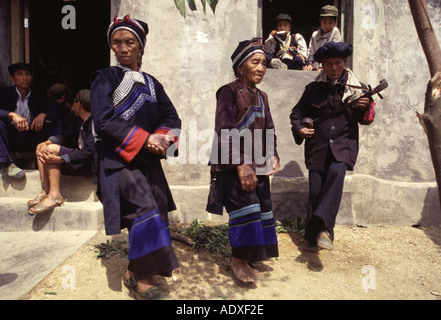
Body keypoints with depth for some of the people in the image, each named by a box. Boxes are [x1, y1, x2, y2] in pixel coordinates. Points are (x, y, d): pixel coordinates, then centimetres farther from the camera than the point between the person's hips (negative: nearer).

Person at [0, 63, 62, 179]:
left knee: (55, 123, -14)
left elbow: (56, 113, 2)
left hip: (31, 140, 2)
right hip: (10, 138, -2)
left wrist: (43, 115, -19)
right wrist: (12, 115, -31)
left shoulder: (38, 96, 12)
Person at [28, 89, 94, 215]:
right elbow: (65, 135, 13)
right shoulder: (81, 122, 14)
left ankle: (55, 195, -17)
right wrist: (47, 142, -8)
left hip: (90, 165, -10)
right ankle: (45, 192, -3)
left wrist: (58, 159, -24)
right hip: (80, 161, 10)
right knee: (42, 148, 5)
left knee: (52, 149, -21)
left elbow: (88, 152, -24)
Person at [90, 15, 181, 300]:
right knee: (145, 210, -18)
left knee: (156, 213, 3)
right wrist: (144, 139, -16)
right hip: (120, 160, -5)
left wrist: (161, 138, -13)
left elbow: (172, 118, 9)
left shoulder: (151, 83, 15)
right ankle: (142, 279, -3)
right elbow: (103, 122, -11)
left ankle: (134, 273, 21)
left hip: (148, 160, 6)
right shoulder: (106, 78, 1)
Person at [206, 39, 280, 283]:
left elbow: (268, 131, 16)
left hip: (257, 165, 8)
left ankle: (251, 253, 29)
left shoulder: (261, 96, 15)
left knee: (261, 208, 11)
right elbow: (224, 132, -15)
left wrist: (272, 156, -1)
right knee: (245, 208, -10)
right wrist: (240, 165, -21)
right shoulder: (229, 92, -8)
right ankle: (238, 260, 9)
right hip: (233, 164, -8)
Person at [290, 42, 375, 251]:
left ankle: (323, 226, -30)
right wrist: (299, 129, -4)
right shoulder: (313, 89, 8)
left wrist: (366, 108, -13)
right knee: (315, 189, -3)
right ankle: (314, 236, 12)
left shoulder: (357, 88, 8)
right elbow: (297, 112, 16)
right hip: (317, 145, 1)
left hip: (343, 144, 0)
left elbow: (366, 120, 10)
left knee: (336, 172, -30)